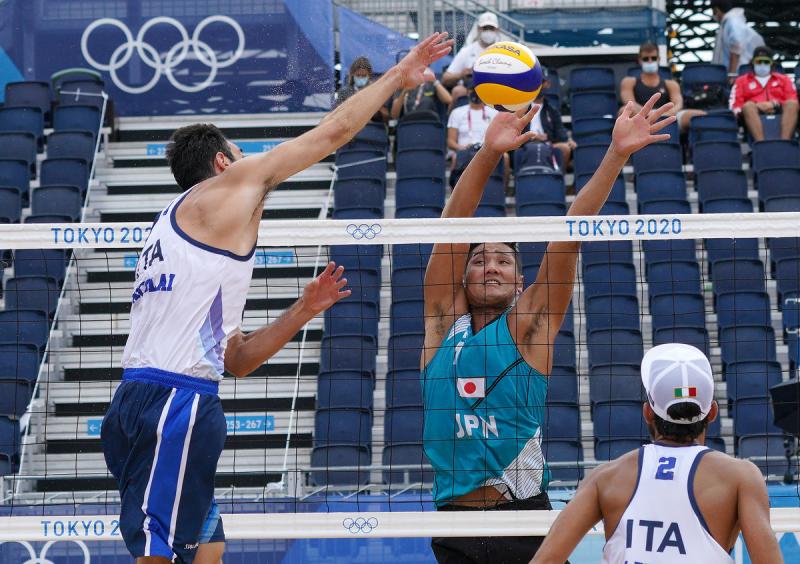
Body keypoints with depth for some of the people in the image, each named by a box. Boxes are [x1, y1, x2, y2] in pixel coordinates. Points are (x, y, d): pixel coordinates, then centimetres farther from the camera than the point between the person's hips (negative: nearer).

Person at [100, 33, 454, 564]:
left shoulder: (179, 225, 27)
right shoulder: (226, 187, 3)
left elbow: (236, 358, 26)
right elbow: (334, 131, 6)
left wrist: (304, 310, 21)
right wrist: (397, 76, 18)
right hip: (172, 403, -9)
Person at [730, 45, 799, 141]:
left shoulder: (783, 79, 29)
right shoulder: (742, 81, 25)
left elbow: (792, 103, 14)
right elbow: (735, 107, 9)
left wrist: (775, 104, -6)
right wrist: (758, 106, -6)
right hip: (755, 113, -1)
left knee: (792, 104, -31)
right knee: (748, 105, -35)